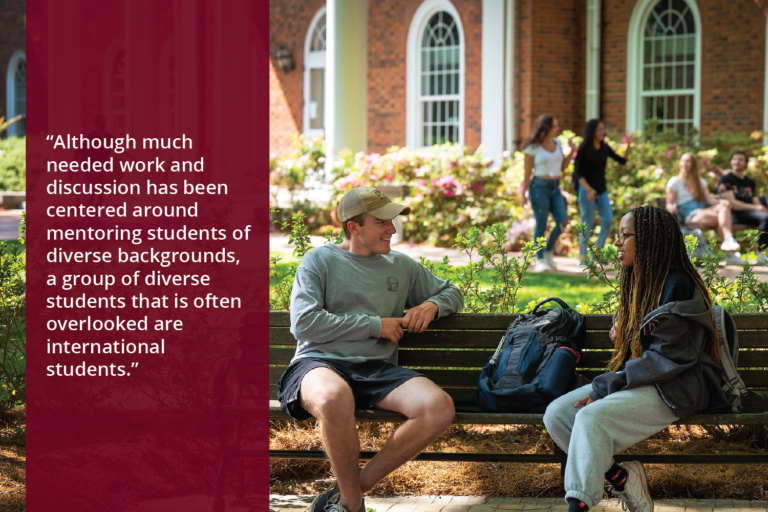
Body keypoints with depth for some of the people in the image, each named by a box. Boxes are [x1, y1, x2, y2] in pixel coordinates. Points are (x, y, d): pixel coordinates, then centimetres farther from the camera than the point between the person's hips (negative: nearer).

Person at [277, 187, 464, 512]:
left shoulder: (401, 265, 21)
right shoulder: (319, 260, 7)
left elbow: (452, 293, 35)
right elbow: (304, 323, -7)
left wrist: (431, 306, 9)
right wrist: (376, 325, -5)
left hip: (377, 369, 5)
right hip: (321, 362, -5)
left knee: (440, 408, -26)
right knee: (335, 398, -44)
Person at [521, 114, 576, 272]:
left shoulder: (557, 143, 10)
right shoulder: (532, 148, -7)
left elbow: (563, 167, 15)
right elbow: (527, 173, -3)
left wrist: (572, 151, 3)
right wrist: (523, 194, -5)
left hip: (555, 187, 6)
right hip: (539, 186, -6)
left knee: (563, 222, -4)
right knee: (541, 225, -4)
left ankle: (548, 251, 16)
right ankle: (539, 261, 6)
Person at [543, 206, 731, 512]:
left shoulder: (678, 287, -15)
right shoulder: (637, 281, 14)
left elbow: (666, 359, -20)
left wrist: (603, 388, -19)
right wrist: (620, 330, 7)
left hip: (673, 389, -9)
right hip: (635, 380, 9)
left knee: (592, 417, -32)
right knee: (556, 414, -10)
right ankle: (620, 477, -11)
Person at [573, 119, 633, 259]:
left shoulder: (604, 148, 5)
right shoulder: (584, 149, -11)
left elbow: (622, 160, 9)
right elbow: (579, 174, -12)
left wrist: (629, 145, -4)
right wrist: (588, 190, -23)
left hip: (601, 190, 6)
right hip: (587, 190, -6)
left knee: (608, 220, 1)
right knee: (587, 223, -2)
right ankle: (583, 256, 7)